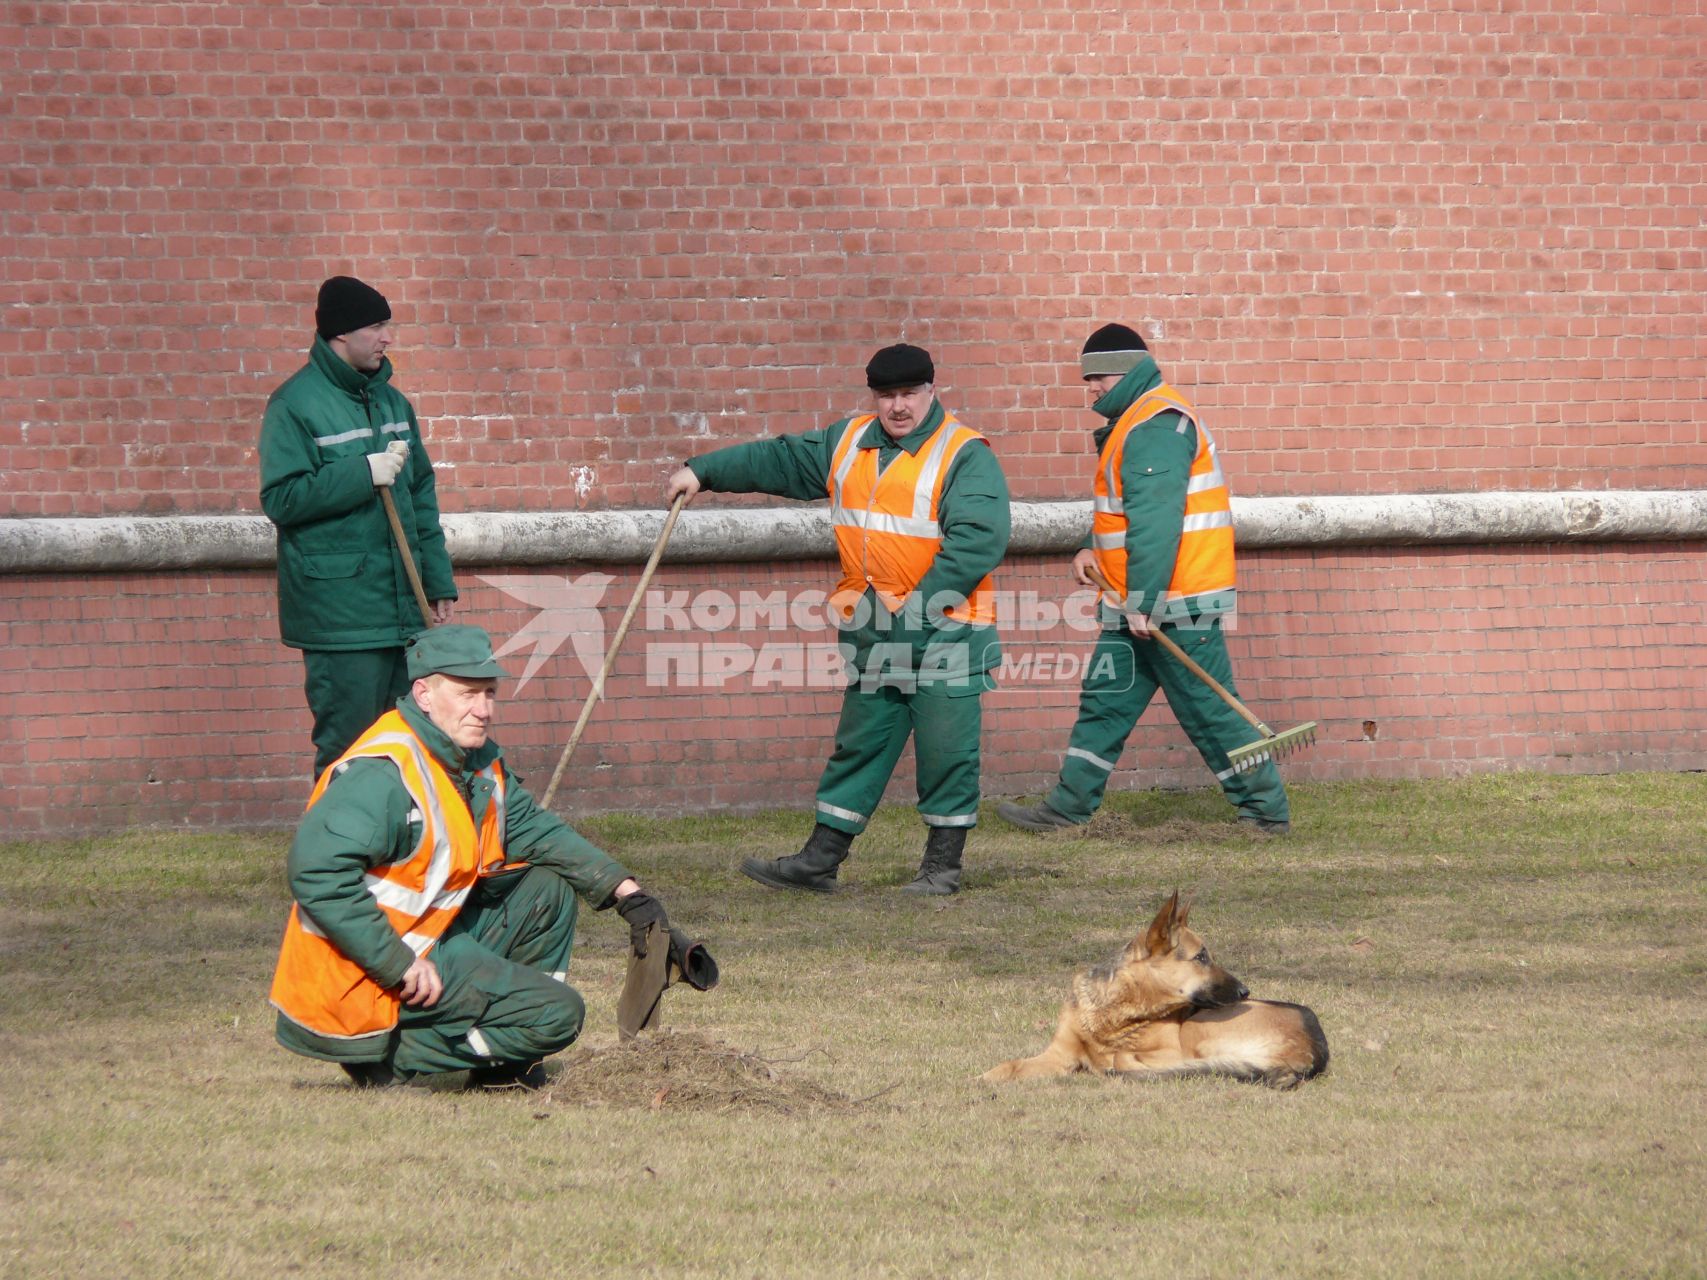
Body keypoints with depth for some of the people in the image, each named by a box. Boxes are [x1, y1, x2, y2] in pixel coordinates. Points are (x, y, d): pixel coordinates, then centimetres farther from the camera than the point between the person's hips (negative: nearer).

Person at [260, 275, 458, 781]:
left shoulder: (390, 399, 16)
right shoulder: (295, 404, -6)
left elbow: (422, 496, 20)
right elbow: (281, 498, -14)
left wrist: (438, 584, 15)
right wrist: (365, 474, -18)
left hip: (404, 610, 7)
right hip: (340, 618, -7)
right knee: (349, 745, -7)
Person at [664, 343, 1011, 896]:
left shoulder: (965, 456, -11)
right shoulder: (849, 443, 11)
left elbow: (978, 539, -20)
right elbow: (777, 460, 19)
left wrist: (921, 602, -22)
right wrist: (702, 471, 14)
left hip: (945, 634, -6)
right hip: (871, 633, 6)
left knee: (947, 750, -1)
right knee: (858, 745, 11)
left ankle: (943, 864, 9)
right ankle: (820, 859, 13)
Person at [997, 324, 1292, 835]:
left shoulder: (1156, 426, -18)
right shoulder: (1134, 420, 17)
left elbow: (1155, 521, -24)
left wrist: (1143, 602, -25)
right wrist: (1094, 550, 10)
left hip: (1176, 603, -11)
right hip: (1137, 604, 11)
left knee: (1209, 710, -4)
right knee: (1104, 702, 12)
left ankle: (1268, 811, 3)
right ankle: (1067, 808, 17)